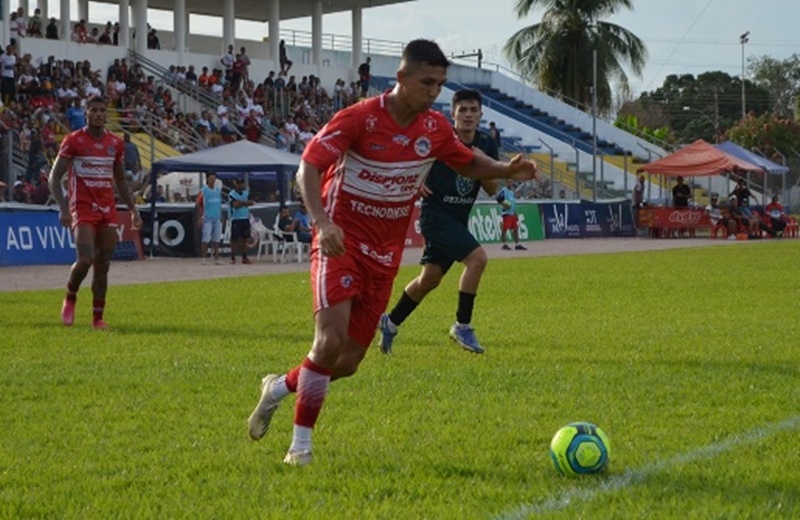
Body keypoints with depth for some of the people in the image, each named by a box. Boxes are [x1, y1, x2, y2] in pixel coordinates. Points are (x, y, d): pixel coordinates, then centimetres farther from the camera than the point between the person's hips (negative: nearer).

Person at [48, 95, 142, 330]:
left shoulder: (115, 143, 10)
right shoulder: (74, 140, -4)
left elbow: (120, 180, 21)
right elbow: (54, 177, -4)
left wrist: (133, 209, 12)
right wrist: (63, 208, -16)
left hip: (108, 210, 4)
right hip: (83, 209, -4)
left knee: (103, 264, 2)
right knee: (86, 259, -19)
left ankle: (98, 318, 10)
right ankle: (70, 297, 10)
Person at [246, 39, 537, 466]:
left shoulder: (435, 129, 0)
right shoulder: (358, 119, -16)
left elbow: (469, 164, 16)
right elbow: (308, 168, -20)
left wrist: (506, 170, -5)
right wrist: (322, 220, -36)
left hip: (385, 254, 6)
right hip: (341, 243, -5)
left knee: (348, 362, 4)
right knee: (331, 339, -21)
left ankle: (280, 387, 32)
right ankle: (301, 443, -7)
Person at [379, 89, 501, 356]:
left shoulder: (486, 145, 2)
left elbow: (492, 190, 6)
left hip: (459, 220, 7)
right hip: (436, 214, -7)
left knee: (430, 278, 13)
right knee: (477, 258, -23)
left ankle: (391, 322, 32)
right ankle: (462, 326, -12)